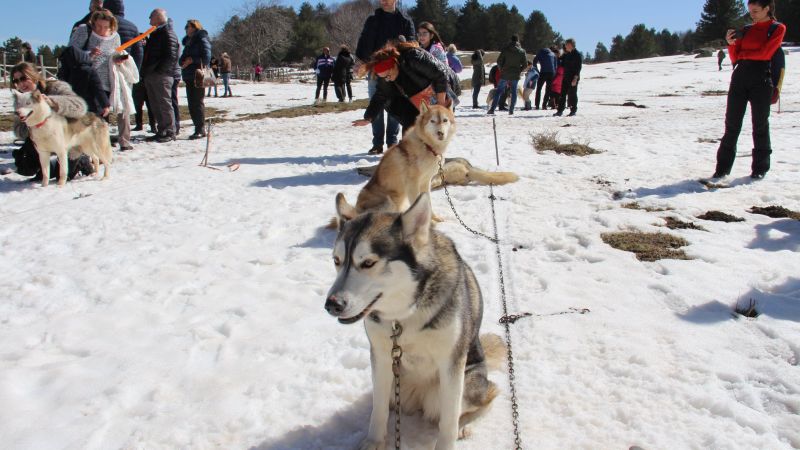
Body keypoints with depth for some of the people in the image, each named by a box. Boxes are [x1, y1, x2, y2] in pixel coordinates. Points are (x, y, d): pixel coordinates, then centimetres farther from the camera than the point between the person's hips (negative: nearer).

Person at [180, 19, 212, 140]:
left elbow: (206, 57, -15)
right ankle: (198, 129, 11)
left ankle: (201, 129, -6)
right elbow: (183, 58, 24)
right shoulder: (188, 41, 22)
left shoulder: (202, 39, -3)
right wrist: (183, 61, 2)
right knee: (192, 104, 7)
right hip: (189, 77, 9)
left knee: (197, 103, -9)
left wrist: (192, 60, -15)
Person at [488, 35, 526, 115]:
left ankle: (492, 109, -4)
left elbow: (499, 61, -5)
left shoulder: (505, 49, -4)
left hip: (505, 75, -1)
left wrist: (501, 69, 10)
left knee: (499, 91, 4)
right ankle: (511, 110, 8)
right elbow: (525, 64, 2)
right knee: (514, 92, 12)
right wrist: (519, 71, 14)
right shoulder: (522, 51, 2)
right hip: (515, 75, 1)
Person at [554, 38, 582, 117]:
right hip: (566, 77, 7)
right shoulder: (566, 55, 14)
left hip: (573, 78, -7)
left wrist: (575, 78, -19)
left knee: (572, 94, -2)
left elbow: (578, 67, -12)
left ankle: (573, 110, 7)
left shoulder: (577, 54, -7)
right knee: (563, 94, 3)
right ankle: (560, 110, 5)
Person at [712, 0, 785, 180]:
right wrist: (731, 44, -5)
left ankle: (760, 167, 11)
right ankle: (723, 167, 2)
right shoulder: (746, 29, 15)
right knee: (732, 124, 0)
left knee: (760, 125, 2)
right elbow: (734, 58, 11)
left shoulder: (778, 28, 3)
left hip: (761, 80, -4)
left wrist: (743, 54, 2)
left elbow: (765, 53, -10)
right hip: (739, 78, 4)